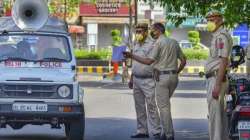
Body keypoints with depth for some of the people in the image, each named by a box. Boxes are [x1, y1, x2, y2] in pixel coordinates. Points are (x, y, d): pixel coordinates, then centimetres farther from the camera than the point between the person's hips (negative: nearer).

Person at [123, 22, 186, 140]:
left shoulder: (159, 43, -9)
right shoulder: (174, 42, 13)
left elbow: (149, 61, -16)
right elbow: (183, 61, 14)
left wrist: (132, 56, -11)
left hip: (162, 76, -7)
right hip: (173, 77, 7)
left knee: (163, 106, -2)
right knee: (165, 105, 18)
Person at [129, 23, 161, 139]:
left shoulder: (152, 44, -8)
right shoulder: (136, 45, 15)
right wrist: (131, 79, 20)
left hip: (148, 80, -7)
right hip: (136, 80, 7)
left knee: (151, 107, -8)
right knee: (139, 107, 8)